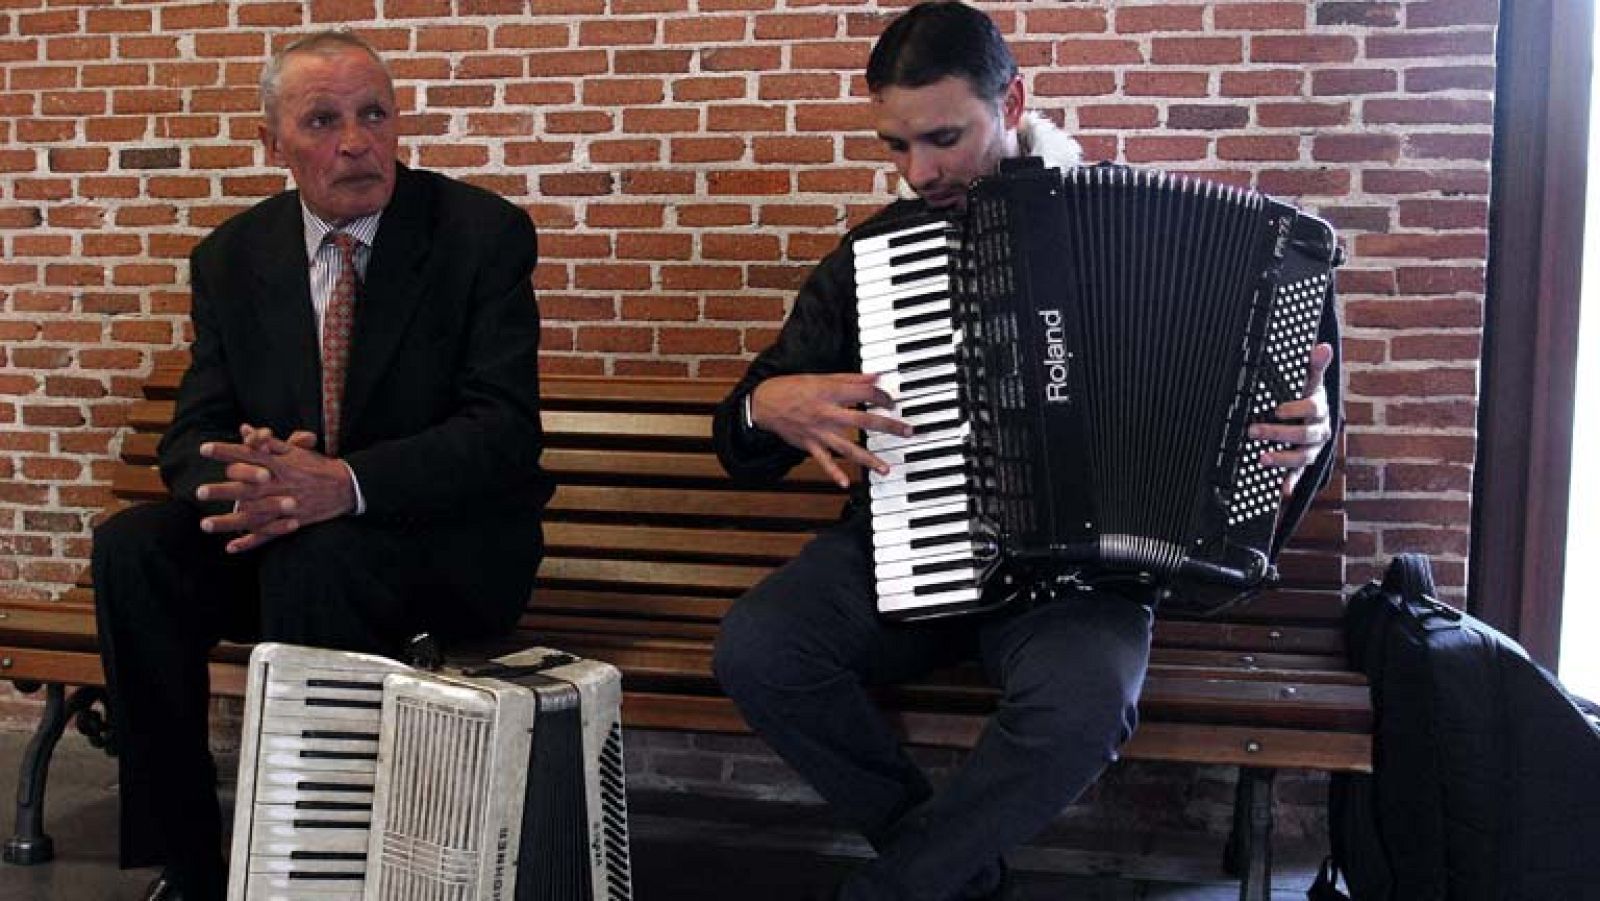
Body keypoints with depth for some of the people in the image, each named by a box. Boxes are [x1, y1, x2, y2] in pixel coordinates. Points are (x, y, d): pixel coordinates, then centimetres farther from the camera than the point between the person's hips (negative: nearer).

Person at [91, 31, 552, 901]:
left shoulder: (484, 232, -9)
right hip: (284, 531, 5)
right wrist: (246, 484, -24)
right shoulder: (231, 256, 4)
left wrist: (346, 484, -34)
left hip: (449, 537, -4)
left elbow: (504, 429, -17)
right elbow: (193, 435, 2)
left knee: (313, 559, -34)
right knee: (131, 550, -21)